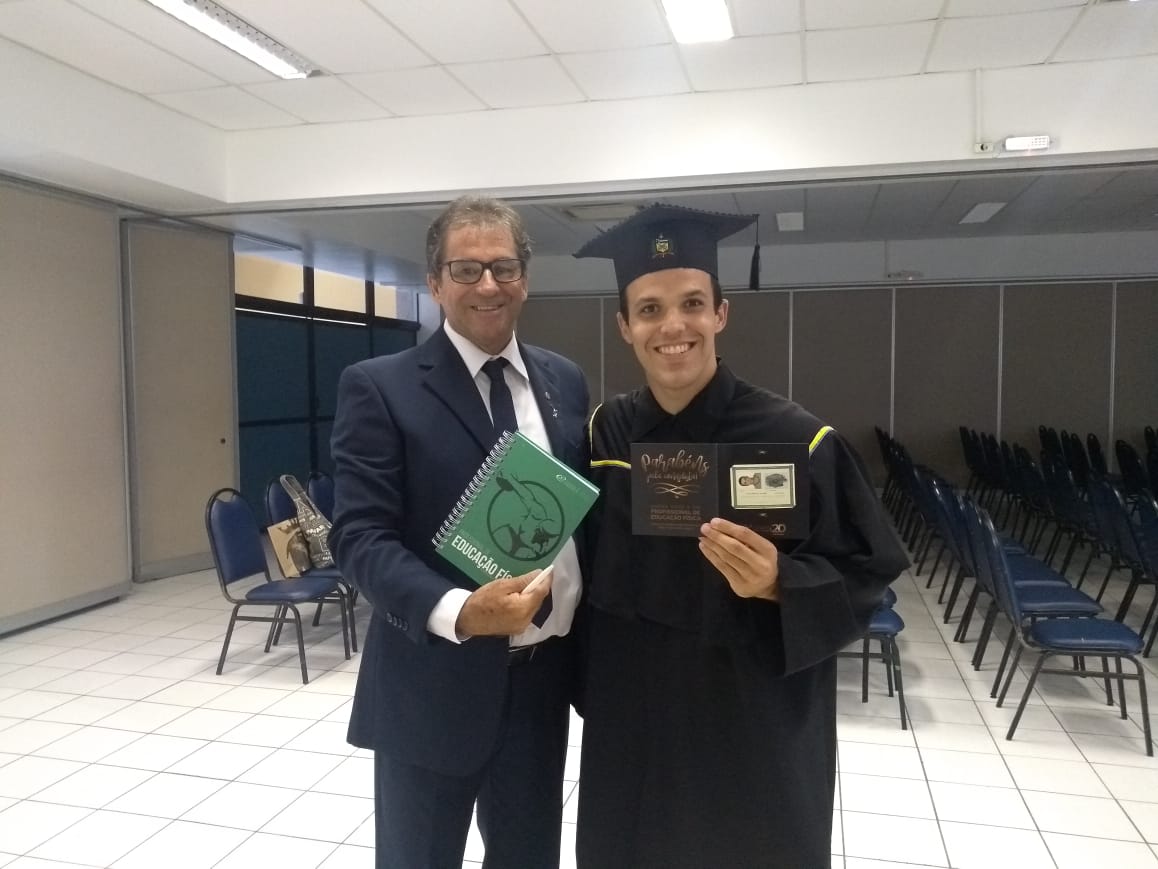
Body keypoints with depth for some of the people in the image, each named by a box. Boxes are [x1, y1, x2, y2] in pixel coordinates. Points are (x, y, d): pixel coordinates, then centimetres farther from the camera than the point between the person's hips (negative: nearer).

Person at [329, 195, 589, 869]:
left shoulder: (566, 382, 6)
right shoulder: (380, 387, -10)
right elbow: (360, 536, -14)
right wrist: (456, 611, -30)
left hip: (543, 676, 5)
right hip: (434, 682, -4)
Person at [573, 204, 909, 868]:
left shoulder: (797, 440, -16)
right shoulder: (605, 433, -4)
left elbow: (867, 573, -10)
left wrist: (779, 583, -27)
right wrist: (588, 686, 3)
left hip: (755, 734, -3)